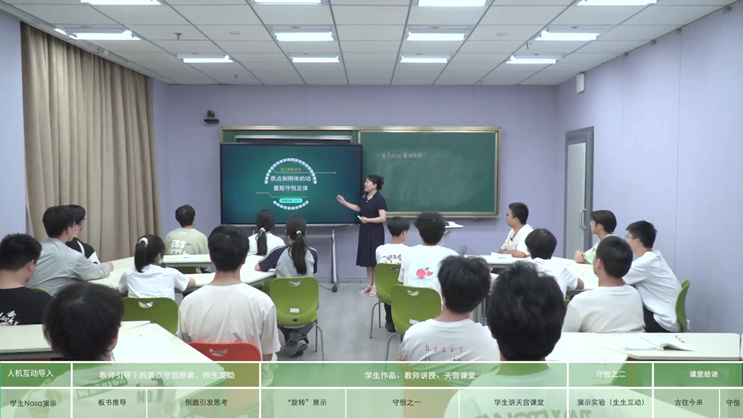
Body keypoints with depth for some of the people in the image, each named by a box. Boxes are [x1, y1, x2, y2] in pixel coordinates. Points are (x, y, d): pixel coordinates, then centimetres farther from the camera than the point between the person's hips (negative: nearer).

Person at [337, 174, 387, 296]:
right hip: (365, 231, 8)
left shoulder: (379, 199, -16)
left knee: (375, 258, -2)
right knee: (367, 258, 11)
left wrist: (367, 220, -20)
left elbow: (383, 218, -21)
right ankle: (368, 284, 20)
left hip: (375, 232, -7)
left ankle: (375, 286, 7)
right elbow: (358, 208, 24)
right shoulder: (364, 197, 7)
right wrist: (344, 202, 21)